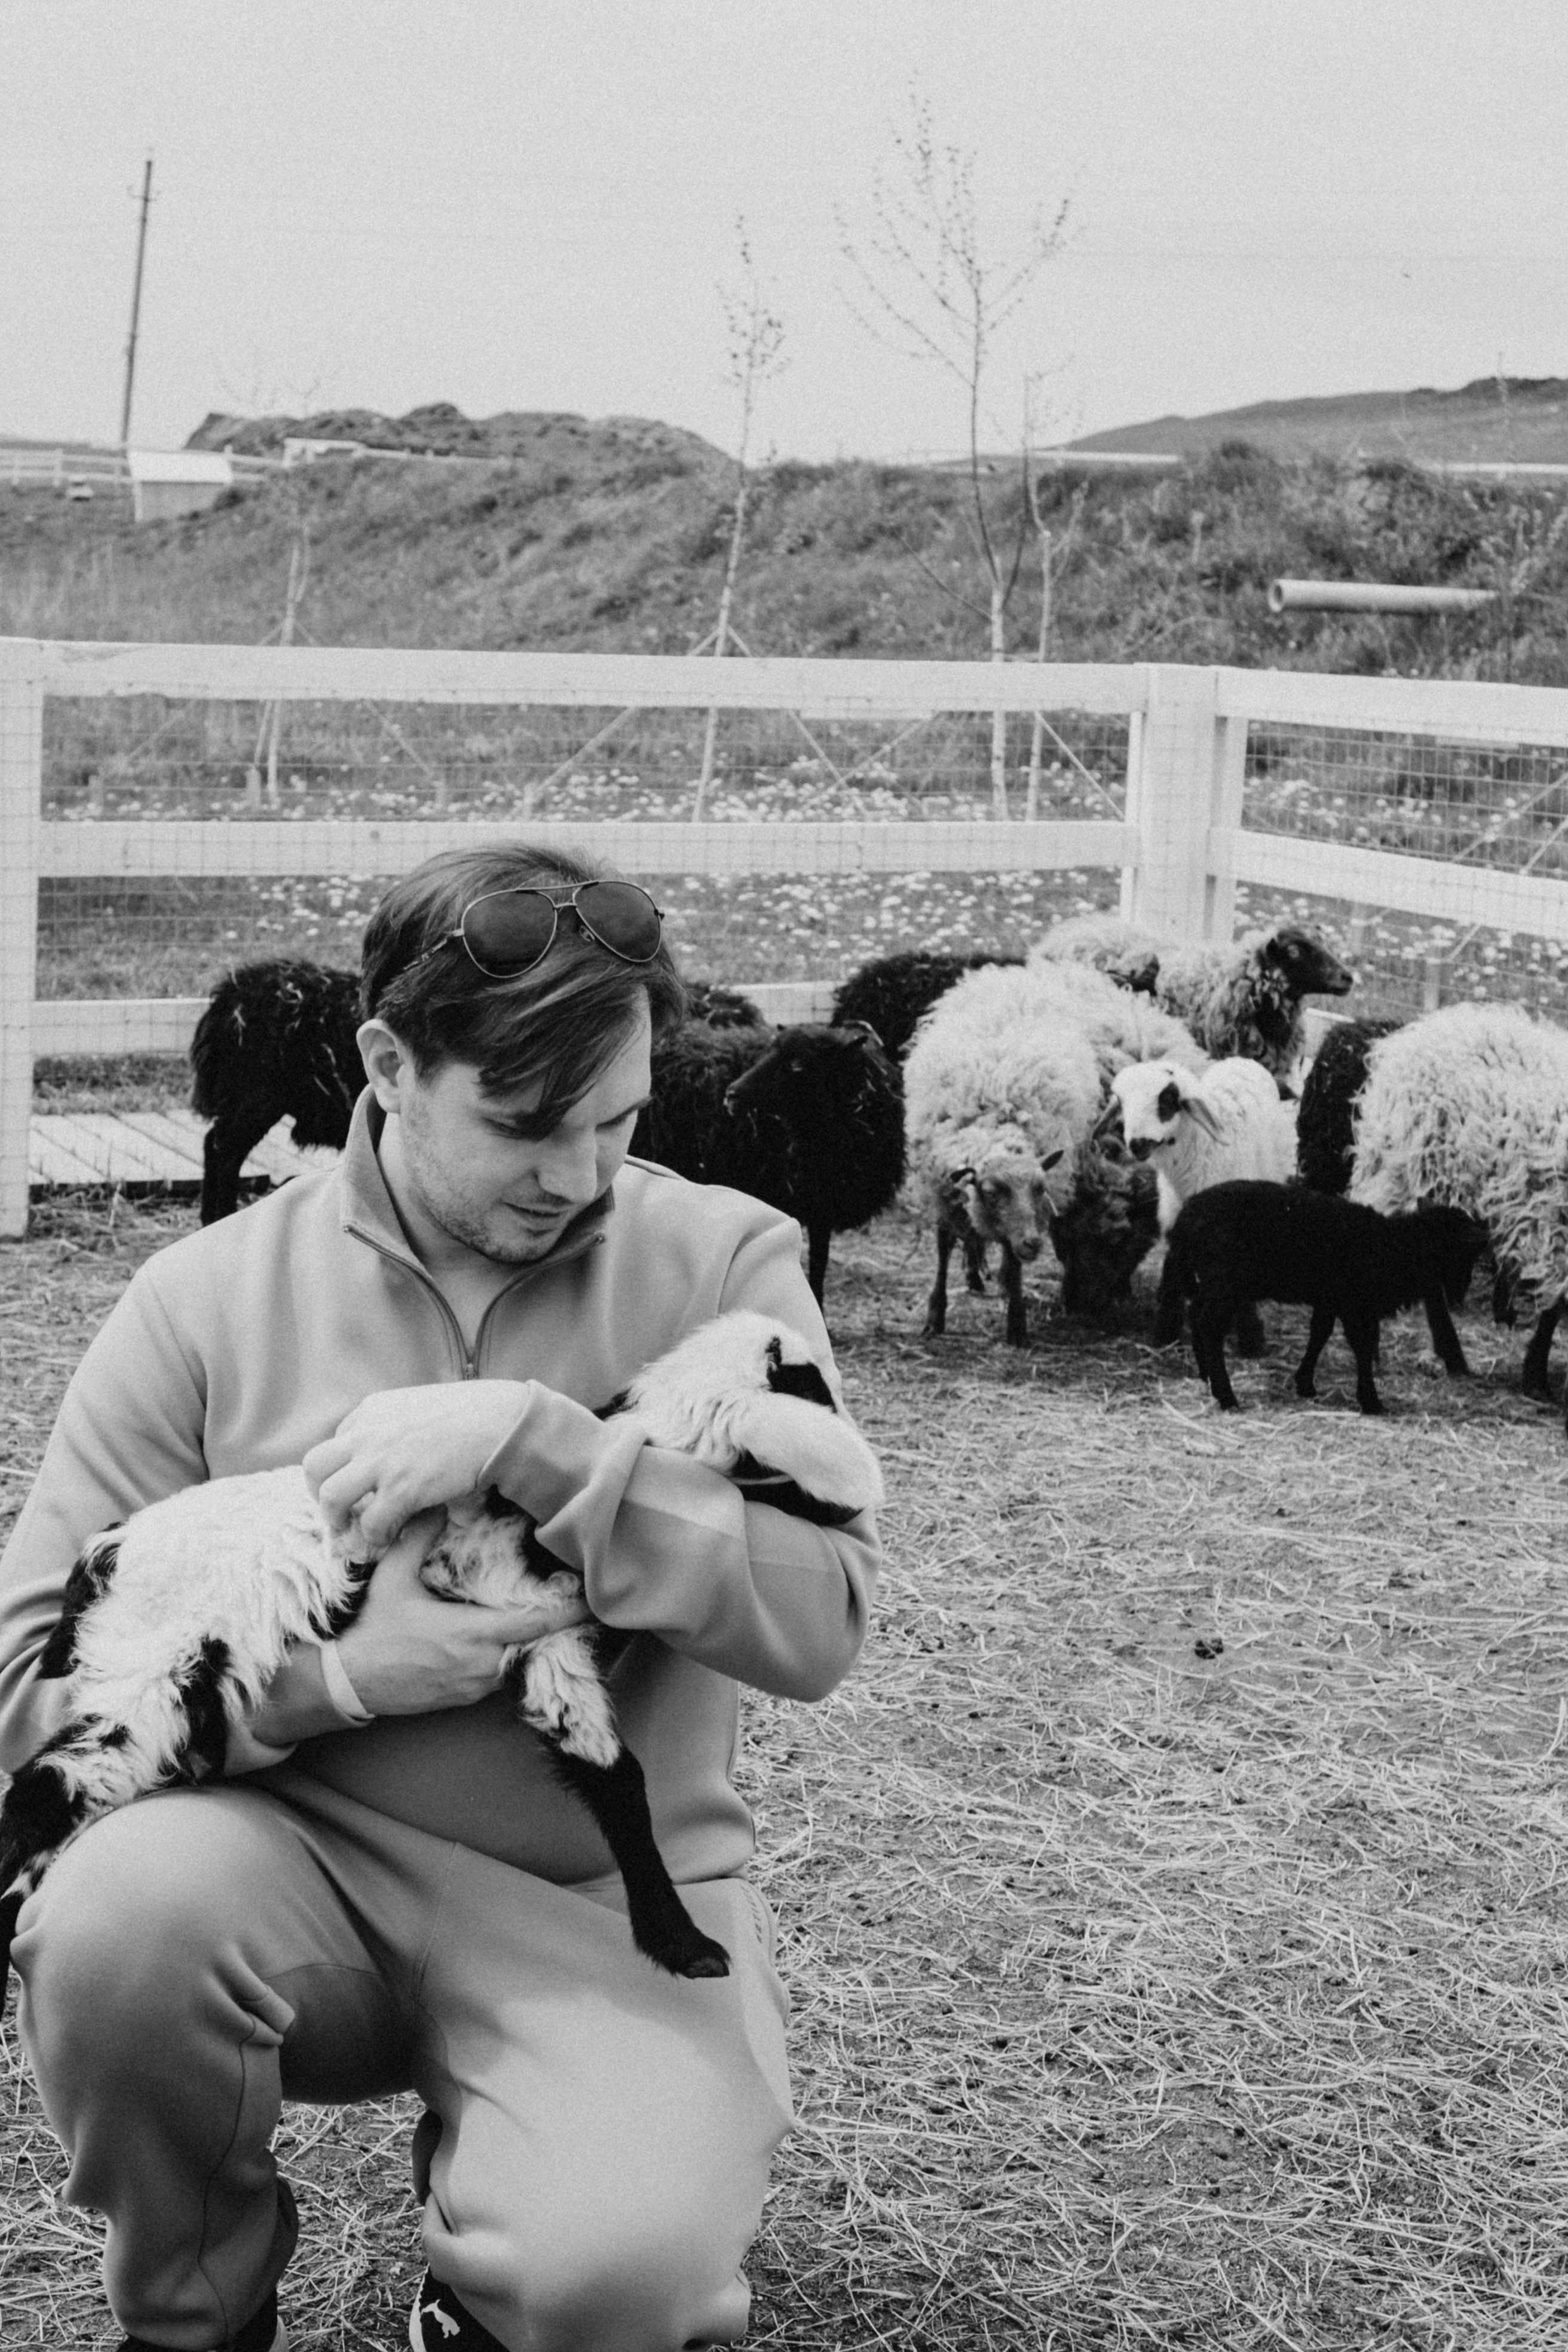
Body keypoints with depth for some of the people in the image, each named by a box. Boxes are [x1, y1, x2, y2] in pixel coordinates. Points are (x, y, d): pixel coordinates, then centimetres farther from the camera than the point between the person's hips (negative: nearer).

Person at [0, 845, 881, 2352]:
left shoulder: (724, 1263, -2)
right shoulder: (210, 1296, -2)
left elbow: (821, 1621, -13)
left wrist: (531, 1442, -23)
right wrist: (334, 1677, -20)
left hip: (606, 1896, -1)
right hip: (297, 1857, 1)